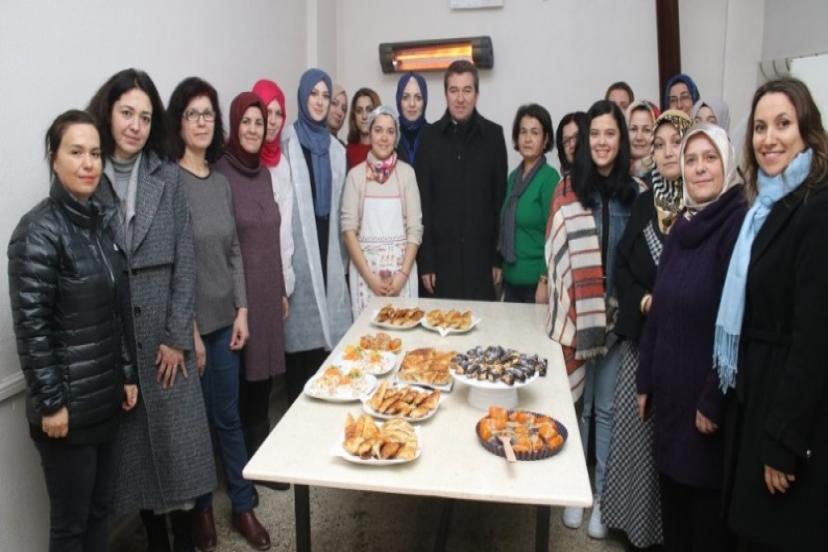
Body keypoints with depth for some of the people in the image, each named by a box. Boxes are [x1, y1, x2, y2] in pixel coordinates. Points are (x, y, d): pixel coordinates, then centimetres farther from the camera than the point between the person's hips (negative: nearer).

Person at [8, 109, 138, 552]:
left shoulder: (101, 220, 7)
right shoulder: (39, 231, -15)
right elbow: (30, 326, -17)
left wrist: (128, 375, 11)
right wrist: (50, 402, -16)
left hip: (106, 397, 7)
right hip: (68, 404, -6)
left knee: (99, 511, 18)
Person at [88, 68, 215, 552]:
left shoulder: (168, 177, 3)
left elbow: (185, 261, 0)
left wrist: (178, 336, -5)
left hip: (166, 328, 1)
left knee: (177, 435, 6)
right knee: (132, 440, 9)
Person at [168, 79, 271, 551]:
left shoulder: (221, 182, 7)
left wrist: (242, 310, 4)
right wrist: (187, 329, -12)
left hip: (223, 317, 5)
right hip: (187, 322, -5)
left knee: (228, 416, 15)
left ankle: (243, 504, 29)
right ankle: (201, 507, 30)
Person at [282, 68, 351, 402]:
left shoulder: (335, 148, 15)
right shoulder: (288, 142, -3)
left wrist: (342, 259, 15)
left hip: (327, 249, 5)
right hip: (297, 249, -5)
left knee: (328, 326, 6)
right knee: (301, 331, -2)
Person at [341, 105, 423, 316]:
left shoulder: (406, 172, 1)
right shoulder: (356, 174, 0)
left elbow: (415, 227, -1)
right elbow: (348, 228, -3)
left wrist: (403, 274, -10)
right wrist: (369, 275, -10)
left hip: (401, 265, 0)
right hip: (364, 265, 0)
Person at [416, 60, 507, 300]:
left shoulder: (493, 135, 2)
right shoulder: (431, 137, 2)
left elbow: (500, 199, 3)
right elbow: (423, 202, 0)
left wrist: (500, 257, 0)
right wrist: (425, 261, -5)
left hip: (481, 254, 0)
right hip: (441, 254, 0)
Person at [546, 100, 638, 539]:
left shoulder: (635, 193, 2)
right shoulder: (568, 191, -3)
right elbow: (557, 254, -3)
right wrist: (566, 310, -9)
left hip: (618, 316, 1)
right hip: (577, 314, -1)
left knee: (608, 408, 10)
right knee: (576, 405, 11)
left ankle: (603, 495, 26)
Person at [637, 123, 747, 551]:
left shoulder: (740, 223, -14)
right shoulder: (683, 225, 9)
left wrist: (714, 401, -16)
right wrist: (646, 381, 11)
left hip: (707, 398, -6)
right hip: (671, 391, 7)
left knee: (708, 512, 9)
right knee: (672, 500, 18)